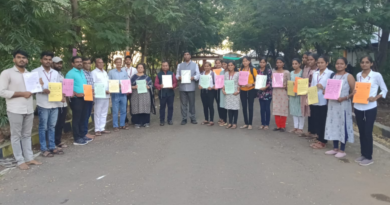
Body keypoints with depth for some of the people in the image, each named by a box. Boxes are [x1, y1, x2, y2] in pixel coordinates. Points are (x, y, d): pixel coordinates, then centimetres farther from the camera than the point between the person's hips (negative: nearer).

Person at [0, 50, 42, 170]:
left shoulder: (30, 74, 14)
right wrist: (21, 94, -15)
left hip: (29, 110, 6)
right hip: (15, 110, -5)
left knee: (27, 135, 12)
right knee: (16, 136, 3)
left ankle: (29, 158, 19)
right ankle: (20, 161, 11)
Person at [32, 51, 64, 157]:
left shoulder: (55, 73, 13)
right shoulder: (35, 72, -3)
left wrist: (61, 96, -3)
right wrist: (42, 90, -23)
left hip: (54, 103, 5)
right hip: (43, 104, -5)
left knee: (52, 126, 12)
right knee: (43, 127, 3)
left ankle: (52, 147, 21)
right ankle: (44, 149, 11)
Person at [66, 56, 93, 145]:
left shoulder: (82, 72, 16)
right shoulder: (71, 73, -11)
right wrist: (77, 94, -24)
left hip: (83, 98, 8)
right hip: (76, 99, -8)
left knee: (82, 118, 14)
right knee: (76, 119, -2)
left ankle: (82, 136, 24)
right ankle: (76, 139, 3)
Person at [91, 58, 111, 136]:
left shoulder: (105, 72, 19)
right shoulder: (94, 72, -5)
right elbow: (93, 85, -13)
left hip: (106, 95, 7)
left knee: (104, 113, 11)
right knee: (97, 113, -2)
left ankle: (102, 128, 18)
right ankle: (97, 130, 3)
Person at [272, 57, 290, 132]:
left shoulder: (286, 72, 1)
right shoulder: (273, 72, 9)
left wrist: (285, 86, -18)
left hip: (283, 92, -3)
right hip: (275, 92, 3)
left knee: (284, 109, -1)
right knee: (276, 109, 2)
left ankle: (283, 126, 8)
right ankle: (278, 125, 11)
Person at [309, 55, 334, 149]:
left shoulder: (330, 73, -5)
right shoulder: (315, 73, 14)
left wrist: (323, 88, -24)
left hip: (324, 101, -6)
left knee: (323, 122, 2)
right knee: (315, 121, 10)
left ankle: (322, 141, 14)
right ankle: (319, 139, 25)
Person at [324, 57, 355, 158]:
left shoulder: (349, 76, -5)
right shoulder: (333, 76, 12)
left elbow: (354, 92, -10)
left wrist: (344, 98, -22)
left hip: (343, 105, -6)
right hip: (332, 104, 6)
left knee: (343, 125, 0)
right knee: (333, 125, 10)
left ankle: (342, 150, 11)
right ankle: (335, 148, 22)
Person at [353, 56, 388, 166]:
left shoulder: (376, 75, -6)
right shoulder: (358, 75, 7)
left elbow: (384, 89, 0)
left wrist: (376, 98, -15)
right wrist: (354, 93, -6)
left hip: (370, 108, -5)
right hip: (358, 107, 5)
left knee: (368, 132, -1)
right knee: (361, 132, 12)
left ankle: (369, 157, 10)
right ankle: (363, 154, 23)